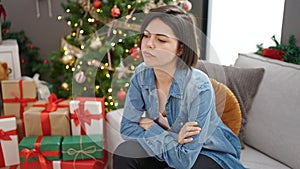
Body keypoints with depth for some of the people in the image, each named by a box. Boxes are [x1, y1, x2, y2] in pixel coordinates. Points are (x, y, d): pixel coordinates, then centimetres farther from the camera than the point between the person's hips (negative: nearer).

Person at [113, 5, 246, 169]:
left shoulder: (199, 88, -31)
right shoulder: (142, 74, -14)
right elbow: (127, 127, -10)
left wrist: (149, 126, -18)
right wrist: (170, 138, -24)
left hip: (212, 153, -5)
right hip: (166, 149, 5)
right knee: (124, 152, -17)